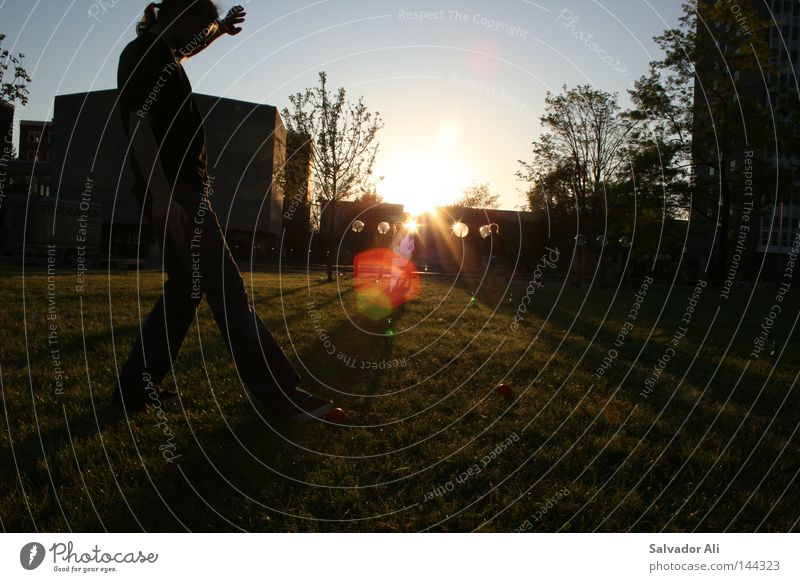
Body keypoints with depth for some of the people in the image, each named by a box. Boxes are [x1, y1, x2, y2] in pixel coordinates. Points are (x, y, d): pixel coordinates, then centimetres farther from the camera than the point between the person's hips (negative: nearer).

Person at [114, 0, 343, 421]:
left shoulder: (159, 53, 20)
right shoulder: (143, 54, -7)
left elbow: (184, 51, 46)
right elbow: (139, 126, -18)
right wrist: (161, 196, -27)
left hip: (182, 188, 11)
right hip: (172, 190, -11)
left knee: (185, 289, 12)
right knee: (226, 289, -13)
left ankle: (135, 388, 18)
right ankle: (279, 395, -11)